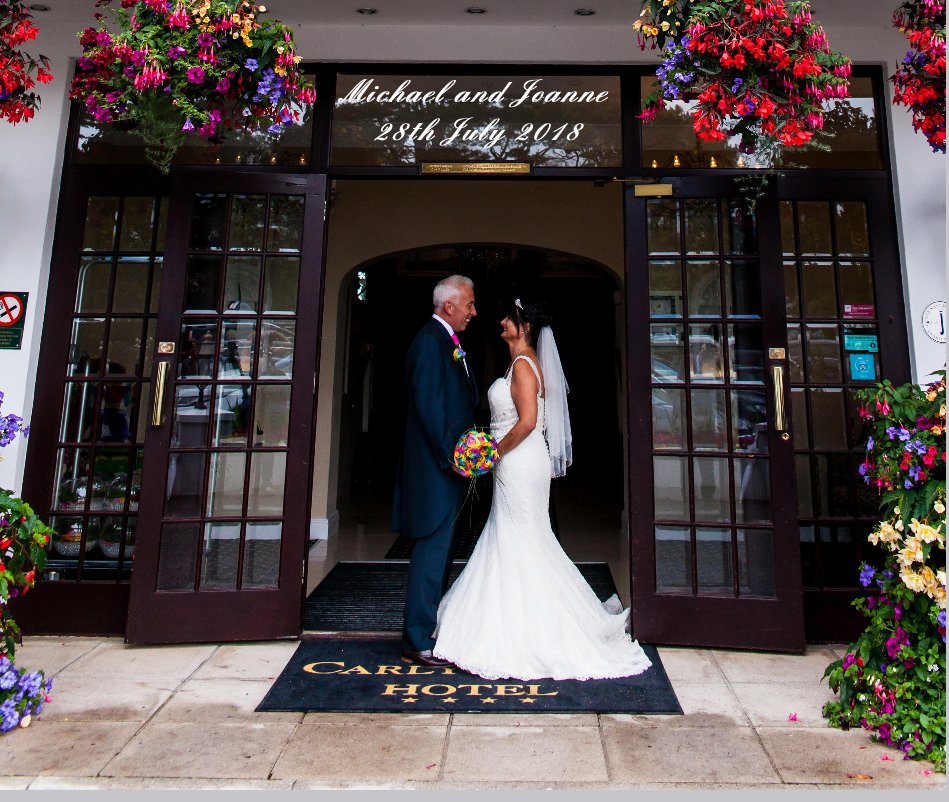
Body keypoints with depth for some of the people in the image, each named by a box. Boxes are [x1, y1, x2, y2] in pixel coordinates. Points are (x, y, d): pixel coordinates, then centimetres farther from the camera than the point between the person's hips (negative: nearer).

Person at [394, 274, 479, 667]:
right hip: (436, 468, -11)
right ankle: (418, 641, 7)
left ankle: (431, 630, 29)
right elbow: (427, 407, -20)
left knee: (439, 550, 17)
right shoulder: (430, 341, -14)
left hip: (449, 464, 11)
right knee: (432, 550, -4)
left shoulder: (448, 342, 16)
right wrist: (450, 456, -19)